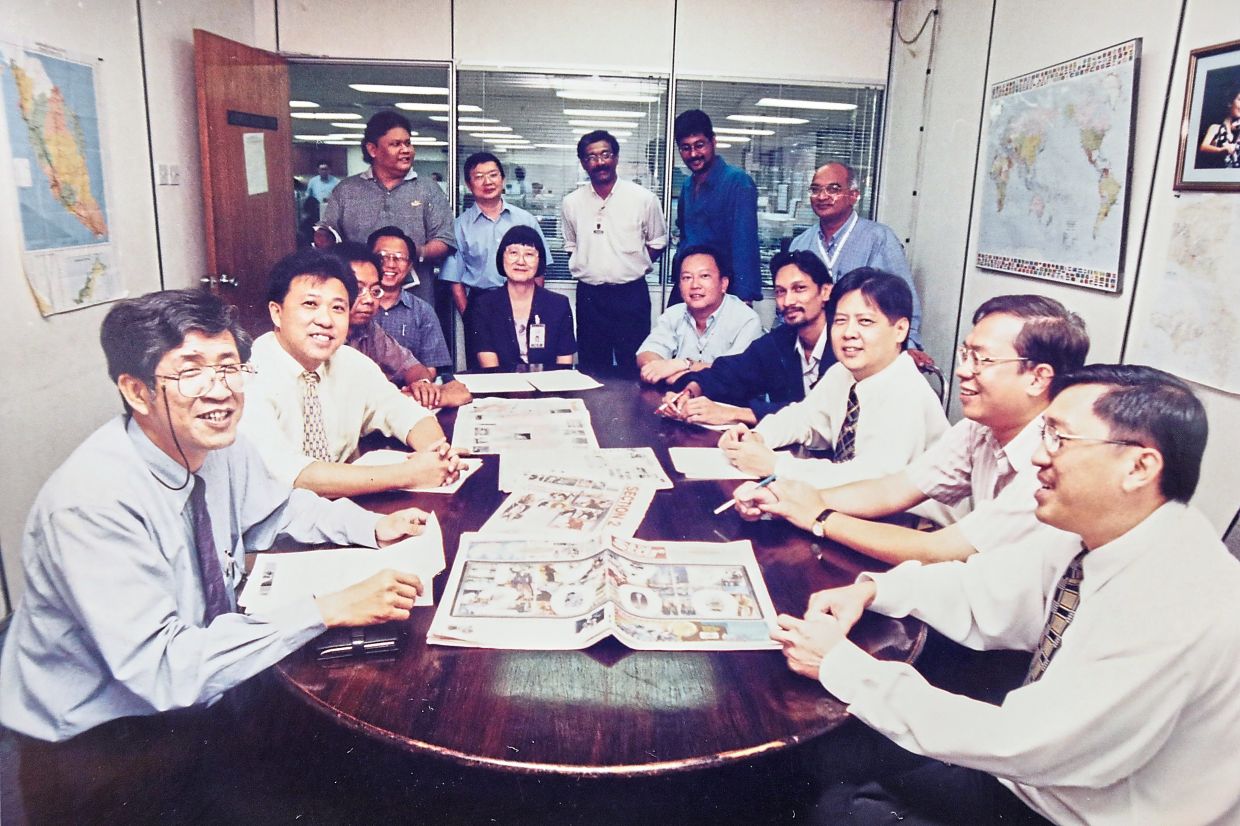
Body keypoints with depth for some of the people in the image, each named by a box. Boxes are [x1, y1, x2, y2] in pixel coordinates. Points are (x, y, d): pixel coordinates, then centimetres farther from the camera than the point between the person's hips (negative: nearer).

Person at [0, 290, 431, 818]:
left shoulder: (223, 447, -8)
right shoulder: (93, 501, -29)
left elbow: (274, 509, 13)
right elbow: (161, 667, -32)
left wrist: (374, 527, -3)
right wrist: (328, 609, -35)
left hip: (192, 691, 7)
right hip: (94, 740, -7)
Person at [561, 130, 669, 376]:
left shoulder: (643, 199, -2)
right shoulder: (571, 203, 5)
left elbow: (658, 244, 8)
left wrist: (632, 267, -1)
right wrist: (586, 269, 4)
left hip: (631, 294, -2)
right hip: (589, 296, 2)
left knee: (633, 369, 2)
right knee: (592, 369, 10)